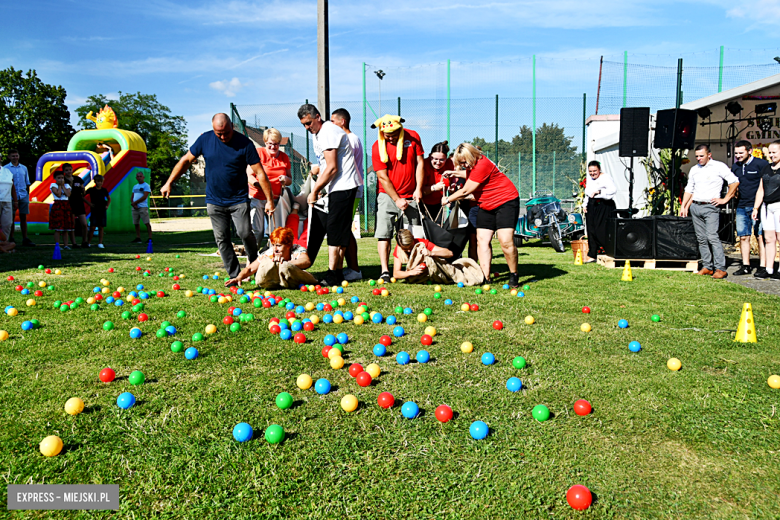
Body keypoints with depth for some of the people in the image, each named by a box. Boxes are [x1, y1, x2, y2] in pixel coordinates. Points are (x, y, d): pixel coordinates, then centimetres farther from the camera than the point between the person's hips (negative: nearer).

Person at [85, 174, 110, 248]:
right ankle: (88, 242, 6)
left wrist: (107, 205, 9)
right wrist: (89, 203, -2)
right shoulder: (91, 190, -1)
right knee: (92, 227, -5)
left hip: (102, 211, 3)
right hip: (94, 211, -3)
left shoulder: (104, 190, 7)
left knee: (101, 228, 3)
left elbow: (109, 199, 23)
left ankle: (100, 243, 7)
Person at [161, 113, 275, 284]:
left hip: (239, 200, -3)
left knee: (245, 233, -13)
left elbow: (260, 172, -10)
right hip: (214, 201, 3)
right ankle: (234, 275, 10)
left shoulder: (244, 143, -10)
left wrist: (270, 200, -12)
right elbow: (186, 160, 9)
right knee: (222, 239, 2)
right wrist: (169, 183, 7)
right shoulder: (205, 139, -2)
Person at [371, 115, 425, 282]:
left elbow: (419, 163, 4)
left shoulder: (412, 136, 0)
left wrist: (418, 189, -4)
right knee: (383, 234, -9)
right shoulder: (377, 147, -7)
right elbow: (382, 177, -7)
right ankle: (385, 271, -8)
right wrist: (397, 199, -10)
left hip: (411, 196, 2)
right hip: (388, 196, -2)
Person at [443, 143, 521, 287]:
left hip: (506, 202, -9)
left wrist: (447, 199, -6)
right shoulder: (471, 165, 3)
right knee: (482, 240, -2)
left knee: (506, 241, -18)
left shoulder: (482, 165, -26)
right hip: (485, 205, 9)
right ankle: (485, 277, -2)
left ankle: (514, 276, -1)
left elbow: (465, 191, -20)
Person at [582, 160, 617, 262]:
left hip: (604, 206, -7)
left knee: (602, 231, -12)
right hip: (592, 206, 8)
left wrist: (599, 191, -32)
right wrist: (585, 205, 18)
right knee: (591, 230, 5)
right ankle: (591, 255, 10)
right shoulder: (589, 179, 17)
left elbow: (613, 190, -24)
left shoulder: (606, 178, -8)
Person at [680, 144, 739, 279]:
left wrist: (725, 199, -3)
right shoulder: (694, 169, 16)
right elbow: (689, 190, 21)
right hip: (695, 207, 6)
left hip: (710, 207, -6)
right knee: (701, 238, 4)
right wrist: (683, 206, 13)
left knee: (712, 237, -14)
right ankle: (707, 267, 9)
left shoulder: (719, 166, -1)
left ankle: (720, 269, -11)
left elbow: (735, 182, 0)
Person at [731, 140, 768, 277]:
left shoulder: (761, 164, -6)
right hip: (741, 207, 6)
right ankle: (745, 266, 14)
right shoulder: (735, 167, 12)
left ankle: (763, 266, -2)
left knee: (760, 237, -5)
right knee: (743, 237, 7)